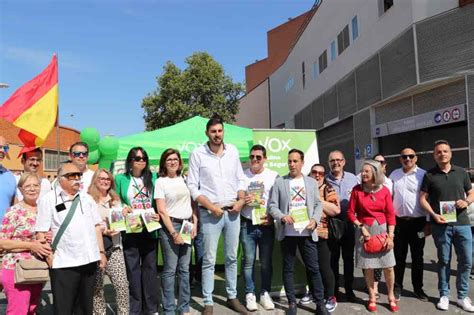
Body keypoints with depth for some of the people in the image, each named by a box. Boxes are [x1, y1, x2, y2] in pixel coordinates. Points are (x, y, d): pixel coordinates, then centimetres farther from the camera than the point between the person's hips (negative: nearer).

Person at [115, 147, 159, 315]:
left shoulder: (153, 177, 8)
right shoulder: (121, 179, 3)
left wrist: (158, 214, -7)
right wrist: (122, 209, -13)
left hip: (150, 228, 2)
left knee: (150, 266, 8)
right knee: (132, 268, 5)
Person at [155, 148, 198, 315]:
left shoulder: (184, 179, 11)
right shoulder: (160, 181, -2)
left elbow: (193, 203, 15)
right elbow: (162, 211, -7)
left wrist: (195, 223, 3)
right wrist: (174, 233, -12)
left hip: (187, 225, 5)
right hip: (170, 226, -4)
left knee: (184, 269, 9)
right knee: (170, 270, -1)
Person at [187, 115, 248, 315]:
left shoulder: (233, 151, 6)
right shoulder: (198, 154, -5)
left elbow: (240, 179, 11)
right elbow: (192, 186, -6)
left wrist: (241, 201, -4)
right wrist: (211, 206, -12)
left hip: (233, 212, 4)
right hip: (210, 214, -3)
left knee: (232, 257, 13)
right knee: (209, 260, 3)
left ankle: (232, 297, 28)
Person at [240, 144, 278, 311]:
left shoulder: (274, 176, 3)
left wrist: (271, 216, -10)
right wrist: (243, 201, -13)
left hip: (267, 224, 0)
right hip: (247, 224, 0)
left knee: (266, 261, 8)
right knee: (248, 261, 4)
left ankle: (265, 293, 21)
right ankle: (250, 294, 15)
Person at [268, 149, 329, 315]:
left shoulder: (311, 182, 11)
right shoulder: (279, 182, 4)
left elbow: (318, 204, 9)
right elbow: (272, 205, 0)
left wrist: (315, 220, -8)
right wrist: (282, 217, -17)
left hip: (307, 232, 1)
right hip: (287, 232, -1)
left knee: (313, 268, 4)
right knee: (288, 269, 7)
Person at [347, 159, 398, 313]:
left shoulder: (384, 190, -3)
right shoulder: (357, 190, -4)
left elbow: (391, 214, -1)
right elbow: (350, 213, -2)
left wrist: (390, 236, -6)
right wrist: (362, 227, -10)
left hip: (382, 229, 1)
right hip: (364, 229, 0)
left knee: (388, 266, 3)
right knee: (368, 267, 6)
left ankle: (391, 297, 24)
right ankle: (372, 298, 22)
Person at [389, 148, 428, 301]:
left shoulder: (423, 175, -4)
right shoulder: (394, 175, 7)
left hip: (417, 221, -2)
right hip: (398, 221, 2)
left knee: (417, 257, 10)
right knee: (399, 256, 11)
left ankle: (418, 288, 25)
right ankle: (397, 287, 23)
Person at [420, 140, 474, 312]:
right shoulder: (429, 175, 1)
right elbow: (423, 199, 1)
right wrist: (434, 215, -13)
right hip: (441, 224, -2)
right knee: (444, 261, 7)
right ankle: (444, 295, 20)